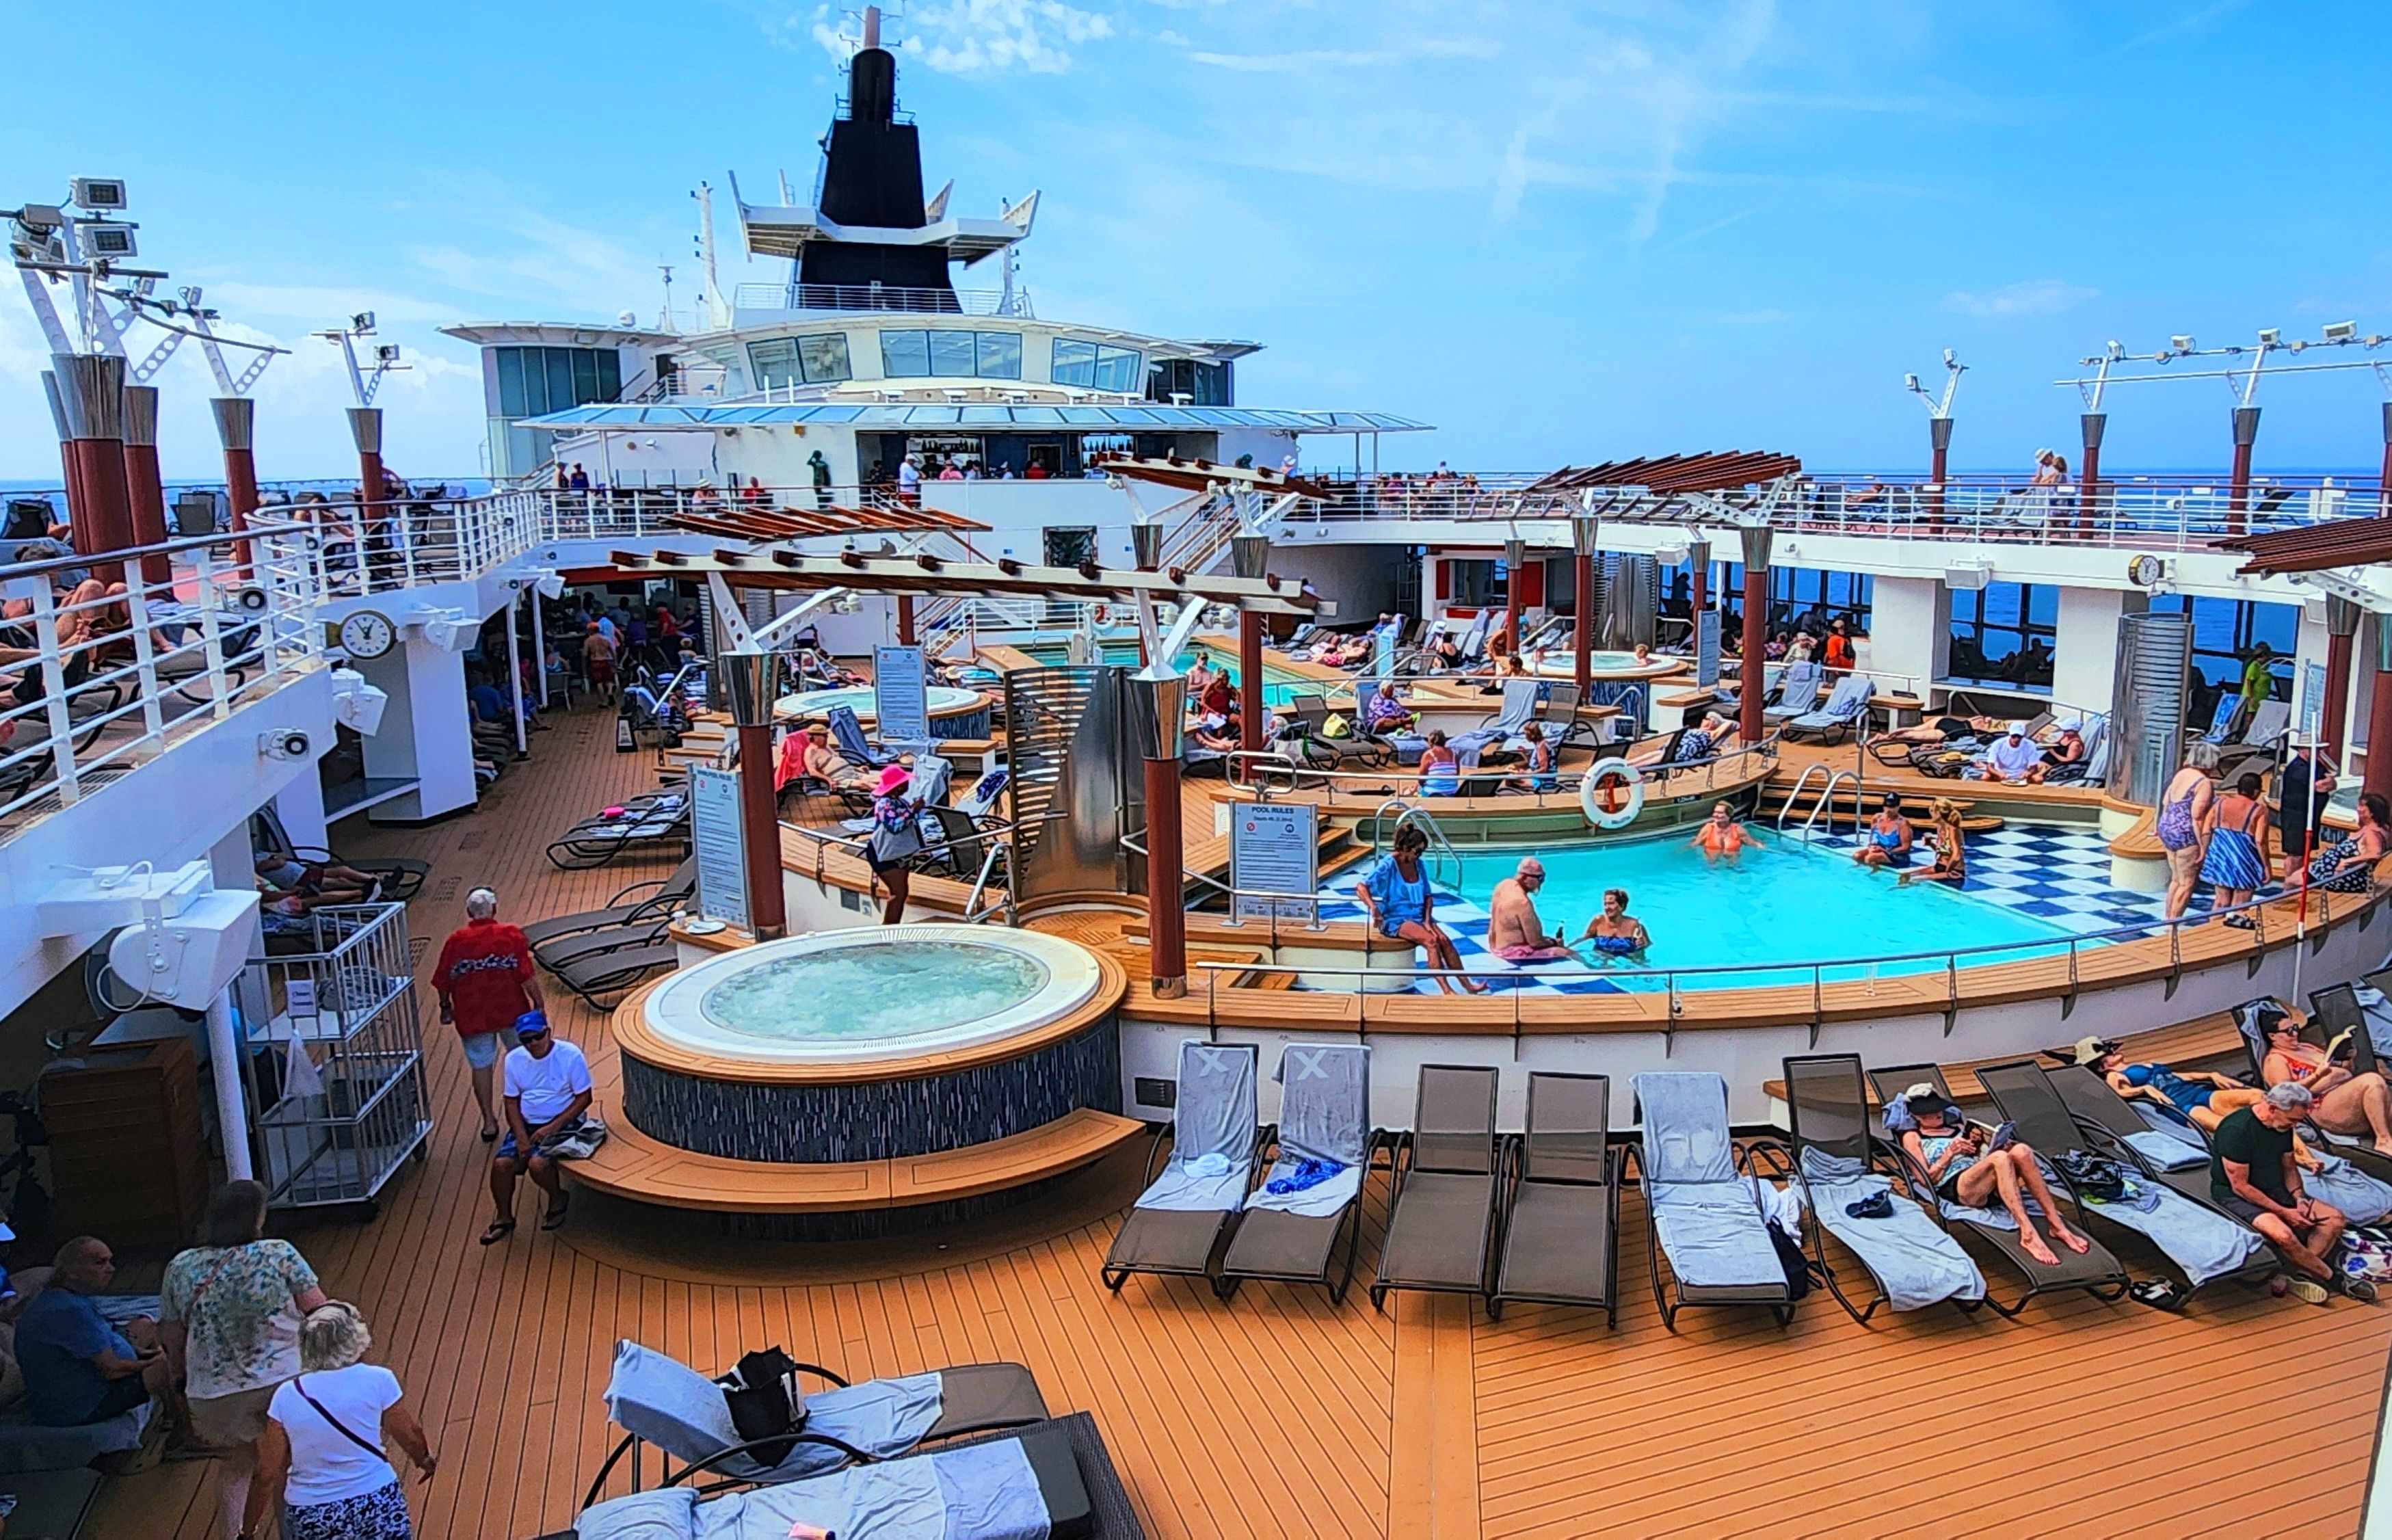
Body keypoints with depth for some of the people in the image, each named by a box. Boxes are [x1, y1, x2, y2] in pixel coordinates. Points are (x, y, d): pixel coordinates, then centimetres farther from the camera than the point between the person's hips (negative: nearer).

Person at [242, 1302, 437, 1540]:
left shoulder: (287, 1395, -1)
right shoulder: (378, 1380, -5)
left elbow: (269, 1472, 4)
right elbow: (409, 1435, 9)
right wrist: (425, 1460, 30)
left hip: (311, 1519, 2)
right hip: (376, 1505, -1)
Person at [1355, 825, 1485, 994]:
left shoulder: (1419, 865, 7)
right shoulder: (1388, 865, -13)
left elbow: (1428, 896, 11)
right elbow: (1361, 888, -22)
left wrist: (1427, 920, -4)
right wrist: (1373, 908, -39)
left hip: (1418, 917, 6)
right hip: (1395, 919, -6)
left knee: (1445, 940, -19)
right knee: (1431, 940, -28)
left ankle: (1467, 984, -16)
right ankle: (1447, 990, -28)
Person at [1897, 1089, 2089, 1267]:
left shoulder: (1956, 1123, 31)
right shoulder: (1913, 1137, 14)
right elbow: (1928, 1180, 3)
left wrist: (1977, 1144, 7)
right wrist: (1950, 1153, -6)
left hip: (1989, 1185, 5)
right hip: (1956, 1188, -5)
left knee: (2021, 1151, -26)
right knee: (2000, 1157, -35)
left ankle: (2058, 1226, -30)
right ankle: (2028, 1234, -46)